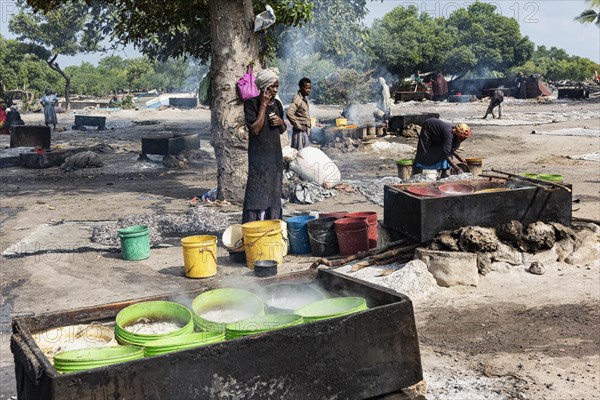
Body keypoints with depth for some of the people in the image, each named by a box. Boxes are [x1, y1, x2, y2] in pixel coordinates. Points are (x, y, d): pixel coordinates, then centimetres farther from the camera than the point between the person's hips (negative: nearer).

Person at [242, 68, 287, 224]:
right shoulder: (251, 103, -8)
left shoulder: (277, 104, 10)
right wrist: (263, 105, -17)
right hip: (259, 154, -6)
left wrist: (280, 122, -4)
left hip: (275, 154, 6)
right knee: (258, 193, -8)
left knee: (274, 193, 9)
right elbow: (255, 129, -18)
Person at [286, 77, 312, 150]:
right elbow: (289, 113, -31)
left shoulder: (304, 99, 13)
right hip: (300, 132, -10)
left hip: (306, 132, 10)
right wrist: (298, 126, -22)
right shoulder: (297, 99, -17)